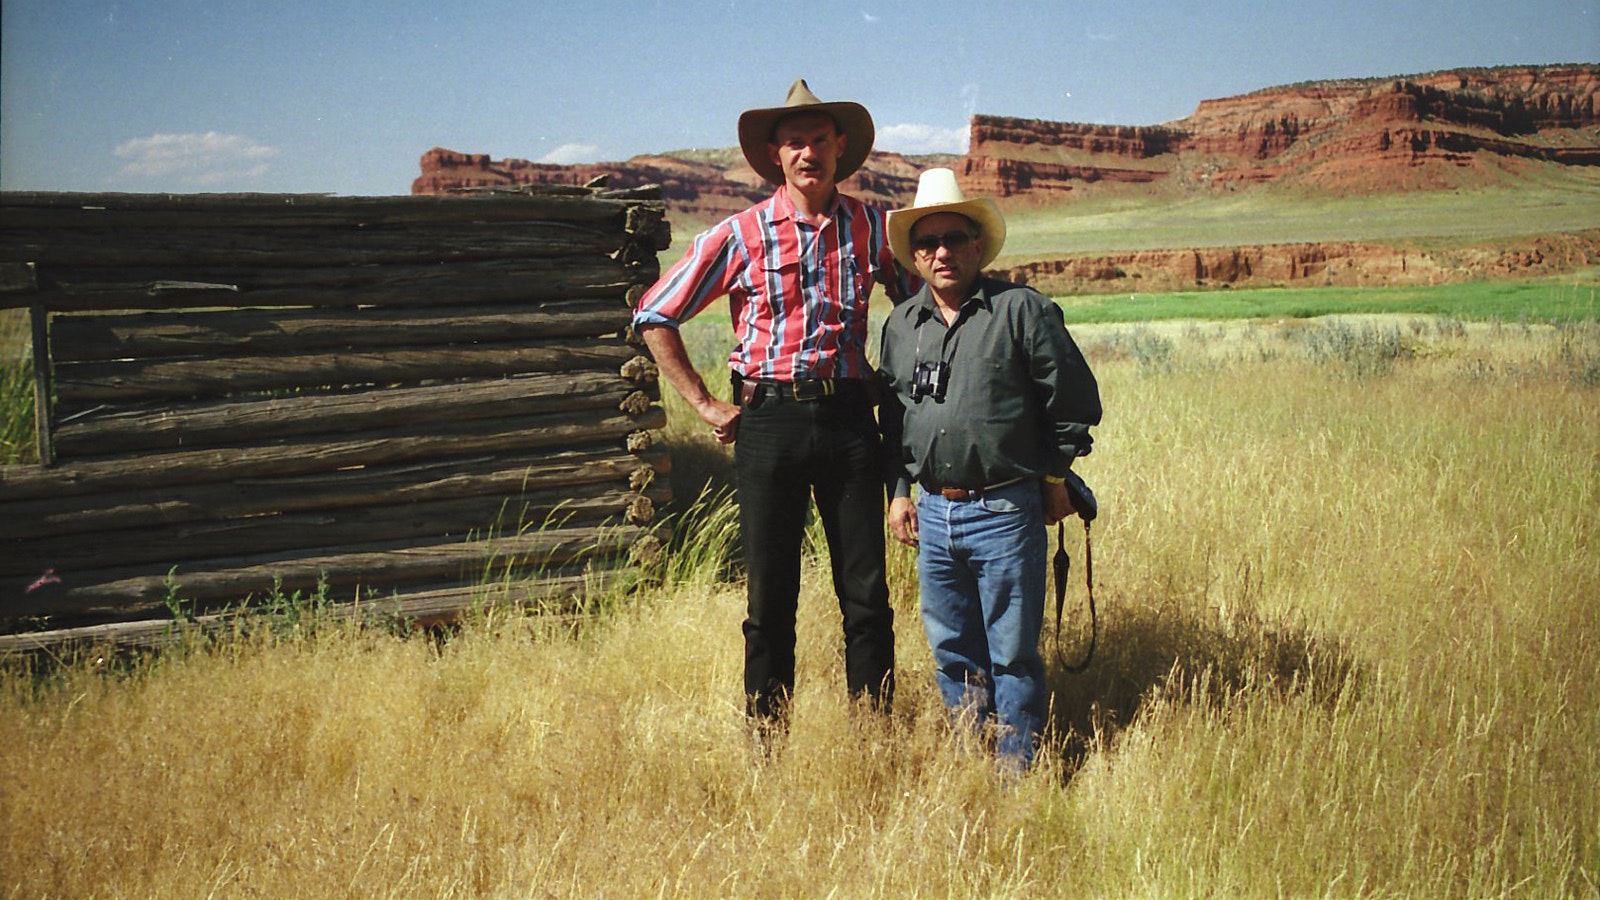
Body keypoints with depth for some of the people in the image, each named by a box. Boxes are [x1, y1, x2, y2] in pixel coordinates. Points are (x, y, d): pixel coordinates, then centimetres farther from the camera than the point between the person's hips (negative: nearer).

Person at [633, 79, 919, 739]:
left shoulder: (872, 228, 5)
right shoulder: (741, 235, -1)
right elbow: (654, 318, 4)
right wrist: (704, 404, 1)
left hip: (848, 418, 2)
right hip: (769, 419, -1)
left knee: (867, 594, 5)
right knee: (771, 597, 5)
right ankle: (765, 746, 17)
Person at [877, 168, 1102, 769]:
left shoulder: (1022, 309, -6)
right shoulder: (900, 324, 10)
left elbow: (1075, 399, -1)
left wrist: (1055, 477, 3)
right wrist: (898, 490, 14)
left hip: (1005, 511, -5)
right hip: (933, 512, 5)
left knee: (1012, 654, 2)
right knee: (951, 650, 14)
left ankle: (1016, 771, 14)